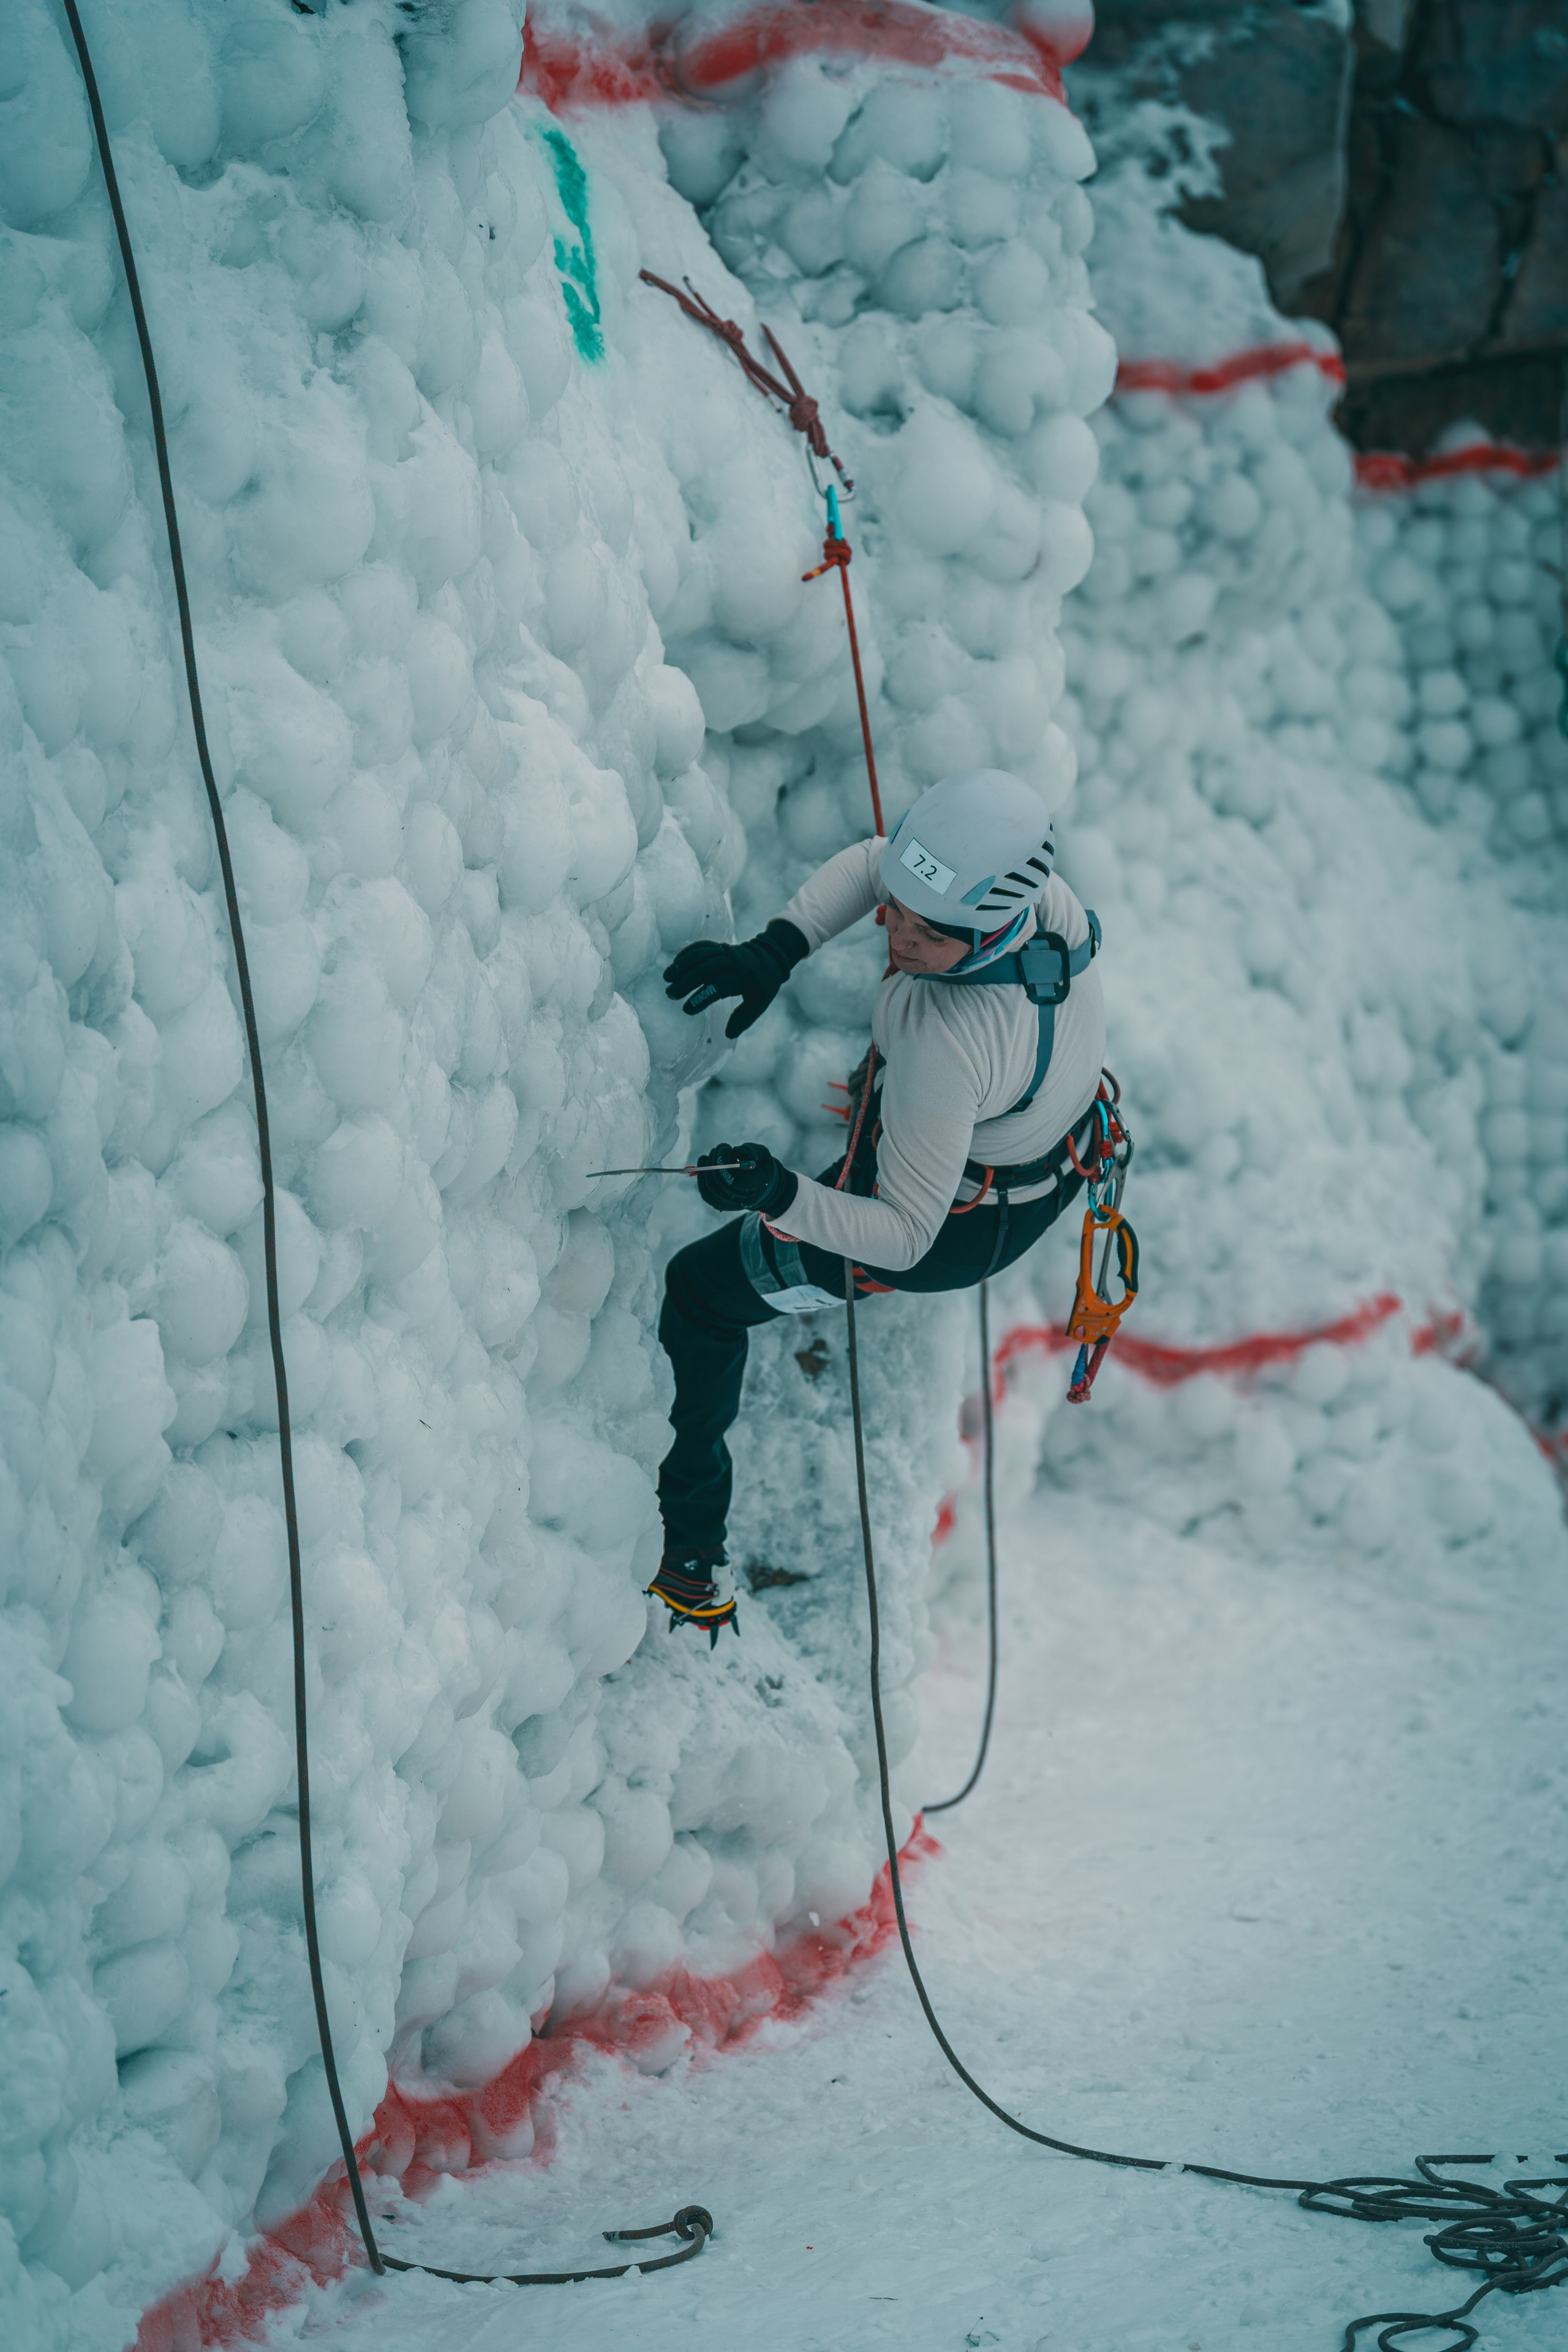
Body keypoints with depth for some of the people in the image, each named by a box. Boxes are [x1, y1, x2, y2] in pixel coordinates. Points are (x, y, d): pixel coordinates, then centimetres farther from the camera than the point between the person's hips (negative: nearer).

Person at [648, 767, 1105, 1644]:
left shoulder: (947, 1045, -48)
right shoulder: (1045, 893, -27)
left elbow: (906, 1236, -39)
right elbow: (870, 861, -8)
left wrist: (783, 1198, -53)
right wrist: (773, 952, -21)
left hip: (956, 1233, -7)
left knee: (701, 1291, 10)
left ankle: (691, 1559, 23)